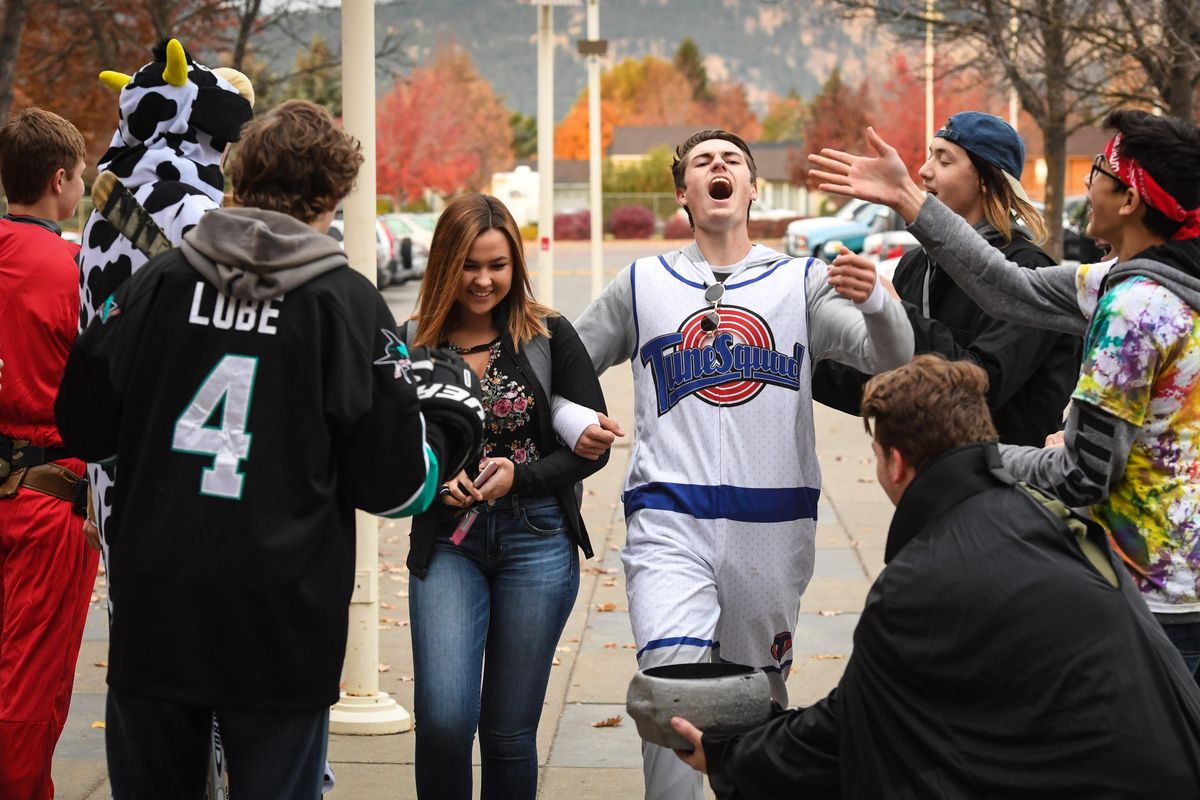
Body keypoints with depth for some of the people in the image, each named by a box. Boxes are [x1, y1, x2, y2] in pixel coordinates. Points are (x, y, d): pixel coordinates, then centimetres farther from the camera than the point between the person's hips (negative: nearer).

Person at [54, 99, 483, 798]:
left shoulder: (159, 282, 0)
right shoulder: (345, 302, -7)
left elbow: (83, 426, 7)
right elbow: (393, 483, -6)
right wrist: (451, 419, 13)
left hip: (152, 610, 3)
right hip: (280, 626, -3)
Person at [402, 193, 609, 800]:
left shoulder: (549, 336, 0)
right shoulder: (412, 344, 1)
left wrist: (520, 476, -13)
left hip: (537, 542, 0)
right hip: (447, 542, 0)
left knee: (509, 730, 5)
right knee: (443, 719, -15)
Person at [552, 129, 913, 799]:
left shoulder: (801, 281, 9)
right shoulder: (642, 284, 12)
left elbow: (892, 357, -5)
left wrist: (872, 297, -26)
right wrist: (575, 425, -3)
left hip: (772, 524, 1)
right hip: (669, 520, -1)